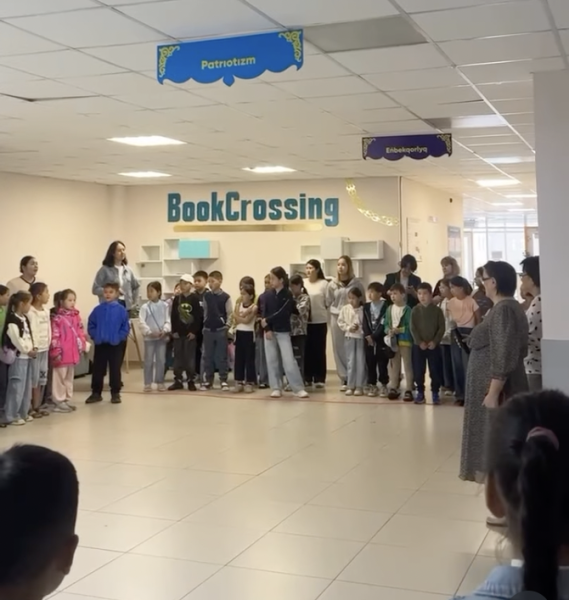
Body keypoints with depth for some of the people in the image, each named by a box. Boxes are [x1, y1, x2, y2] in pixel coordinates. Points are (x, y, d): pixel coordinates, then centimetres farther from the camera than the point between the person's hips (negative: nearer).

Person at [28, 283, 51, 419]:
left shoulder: (46, 311, 13)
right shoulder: (31, 312, -13)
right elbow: (32, 330, -20)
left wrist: (49, 345, 10)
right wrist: (33, 346, -25)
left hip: (45, 348, 8)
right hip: (35, 349, -8)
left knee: (42, 377, 12)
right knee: (34, 378, -4)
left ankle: (37, 406, 21)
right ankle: (31, 407, 3)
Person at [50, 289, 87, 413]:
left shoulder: (76, 316, 9)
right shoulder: (57, 318, -14)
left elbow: (80, 332, 15)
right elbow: (54, 336, -17)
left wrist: (83, 344, 7)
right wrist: (56, 351, -19)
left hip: (73, 352, 8)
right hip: (62, 353, -8)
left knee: (69, 377, 16)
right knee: (60, 377, 1)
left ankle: (68, 399, 26)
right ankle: (59, 402, 7)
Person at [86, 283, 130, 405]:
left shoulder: (121, 310, -7)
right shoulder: (98, 309, 0)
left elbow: (126, 327, -5)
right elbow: (91, 325, 6)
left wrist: (119, 338, -13)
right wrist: (95, 336, -5)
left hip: (115, 345, -2)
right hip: (100, 344, 2)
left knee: (115, 370, 5)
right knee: (98, 370, 9)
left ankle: (115, 393, 15)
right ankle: (96, 393, 20)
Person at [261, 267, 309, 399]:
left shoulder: (288, 295, -6)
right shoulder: (267, 295, 4)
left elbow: (282, 313, -15)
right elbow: (263, 313, -1)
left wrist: (267, 320, -14)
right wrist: (267, 329, -13)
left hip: (283, 332, -4)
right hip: (269, 331, 4)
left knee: (289, 360, -8)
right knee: (272, 361, 5)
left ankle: (299, 388, -4)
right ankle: (276, 388, 13)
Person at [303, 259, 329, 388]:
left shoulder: (324, 283, -2)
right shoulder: (303, 283, 6)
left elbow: (328, 302, -3)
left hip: (320, 321, -2)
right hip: (305, 321, 2)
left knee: (319, 350, 3)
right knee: (307, 350, 7)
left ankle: (319, 379, 9)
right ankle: (307, 377, 16)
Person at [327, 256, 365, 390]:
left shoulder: (357, 282, 0)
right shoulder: (332, 284, 4)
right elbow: (328, 302, 11)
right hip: (337, 318, 2)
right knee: (339, 349, 2)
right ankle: (345, 379, 8)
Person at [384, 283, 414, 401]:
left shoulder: (407, 309, -12)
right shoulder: (389, 309, 6)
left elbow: (410, 326, -15)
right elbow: (386, 324, 9)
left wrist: (399, 330, -22)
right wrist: (388, 330, -10)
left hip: (405, 341, -6)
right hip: (392, 341, 6)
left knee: (407, 366, 1)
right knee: (393, 366, 12)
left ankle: (408, 390, 4)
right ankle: (393, 388, 19)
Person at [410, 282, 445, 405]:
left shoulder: (437, 310, -1)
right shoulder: (415, 310, 1)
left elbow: (442, 328, -2)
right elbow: (413, 328, -2)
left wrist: (435, 341, -12)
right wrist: (420, 342, -11)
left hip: (434, 345, -1)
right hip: (418, 345, 1)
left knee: (435, 370, 2)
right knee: (418, 371, 4)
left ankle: (435, 393, 13)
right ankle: (420, 392, 15)